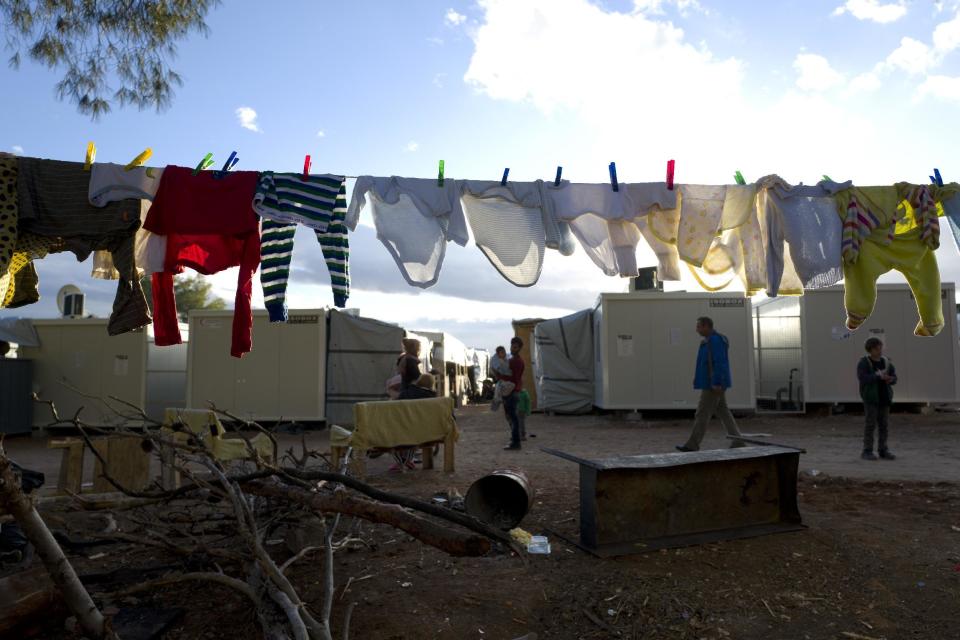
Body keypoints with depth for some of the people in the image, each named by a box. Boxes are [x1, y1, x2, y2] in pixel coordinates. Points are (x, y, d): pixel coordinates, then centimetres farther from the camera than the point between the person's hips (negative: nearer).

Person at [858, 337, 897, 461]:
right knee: (871, 424, -5)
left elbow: (894, 377, 5)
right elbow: (862, 378, -19)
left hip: (884, 396, 5)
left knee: (884, 424, 7)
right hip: (870, 397, -5)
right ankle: (867, 451, 2)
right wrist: (878, 376, -28)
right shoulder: (863, 362, -6)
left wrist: (890, 379, -17)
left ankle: (883, 450, 16)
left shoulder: (886, 362, 9)